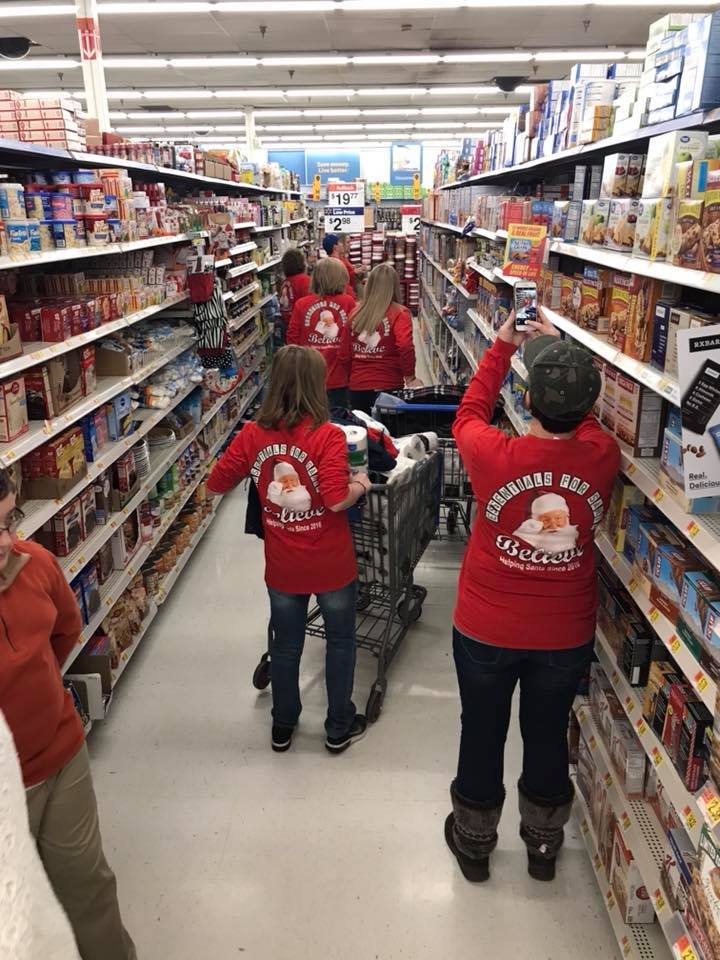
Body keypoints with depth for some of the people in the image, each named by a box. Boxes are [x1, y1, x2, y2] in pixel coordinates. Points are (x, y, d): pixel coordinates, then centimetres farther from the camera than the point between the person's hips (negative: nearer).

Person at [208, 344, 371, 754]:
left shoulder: (254, 434, -8)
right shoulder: (328, 435, -20)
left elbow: (216, 483, -1)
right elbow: (336, 500, -26)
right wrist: (360, 484, -6)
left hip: (282, 567, 3)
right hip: (331, 566, -3)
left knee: (286, 646, 22)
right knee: (341, 642, 20)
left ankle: (283, 727, 40)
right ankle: (340, 728, 34)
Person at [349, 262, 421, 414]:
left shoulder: (356, 312, 3)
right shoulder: (399, 313, -8)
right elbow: (406, 348, -19)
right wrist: (410, 377, -5)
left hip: (357, 387, 4)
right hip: (388, 387, -4)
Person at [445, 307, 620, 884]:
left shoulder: (494, 456, -25)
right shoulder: (604, 457, -18)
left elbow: (469, 414, -1)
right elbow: (582, 421, 6)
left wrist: (503, 348, 7)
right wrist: (559, 348, 13)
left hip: (485, 630, -2)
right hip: (566, 635, 2)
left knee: (482, 735, 19)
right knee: (548, 735, 23)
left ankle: (474, 841, 42)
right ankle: (544, 842, 46)